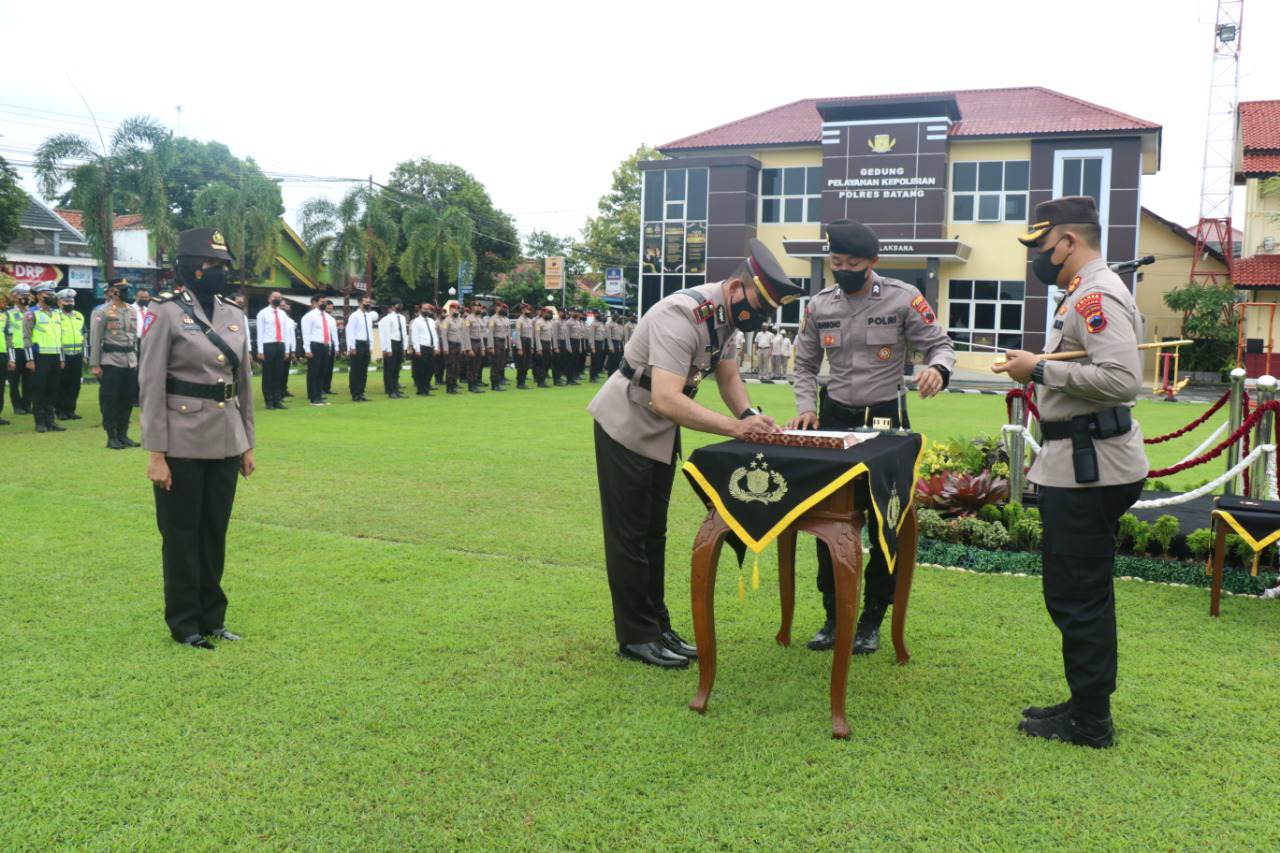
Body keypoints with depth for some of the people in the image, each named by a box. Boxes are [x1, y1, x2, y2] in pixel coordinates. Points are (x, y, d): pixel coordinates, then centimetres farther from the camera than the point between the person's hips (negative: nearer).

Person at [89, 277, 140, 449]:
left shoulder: (132, 312, 12)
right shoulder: (102, 312, -6)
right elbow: (95, 340, -8)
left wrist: (136, 360, 15)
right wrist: (95, 365, -11)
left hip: (130, 362, 6)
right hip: (111, 362, -6)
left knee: (127, 400, 8)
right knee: (110, 401, -1)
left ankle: (123, 434, 17)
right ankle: (112, 437, 5)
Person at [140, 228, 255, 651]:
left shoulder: (234, 315, 8)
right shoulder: (168, 313, -8)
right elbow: (151, 386, -10)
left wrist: (248, 444, 12)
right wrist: (155, 454, -14)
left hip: (226, 442, 5)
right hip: (183, 443, -5)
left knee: (215, 532, 13)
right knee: (182, 534, 6)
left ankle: (212, 617, 26)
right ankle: (184, 623, 19)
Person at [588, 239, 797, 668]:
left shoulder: (725, 315, -2)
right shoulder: (683, 315, -31)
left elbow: (728, 377, 8)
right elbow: (666, 400, -39)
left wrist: (751, 415, -12)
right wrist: (734, 426, -40)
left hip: (662, 432, 9)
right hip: (626, 427, -9)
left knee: (654, 533, 14)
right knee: (630, 535, 0)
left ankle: (657, 627, 24)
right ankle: (636, 636, 10)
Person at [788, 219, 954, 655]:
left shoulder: (902, 298, -9)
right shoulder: (819, 305, 2)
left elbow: (939, 344, -5)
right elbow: (805, 365, 11)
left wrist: (938, 367, -28)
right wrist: (806, 408, -4)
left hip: (886, 419, -3)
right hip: (835, 418, 3)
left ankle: (872, 620, 20)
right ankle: (834, 616, 20)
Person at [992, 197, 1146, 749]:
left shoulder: (1097, 296, -16)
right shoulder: (1086, 294, 17)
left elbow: (1122, 378, -27)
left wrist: (1042, 370, -20)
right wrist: (1039, 371, 12)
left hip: (1090, 465, -11)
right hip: (1082, 462, 11)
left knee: (1077, 596, -3)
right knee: (1081, 592, 17)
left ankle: (1090, 722, 8)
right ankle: (1087, 704, 29)